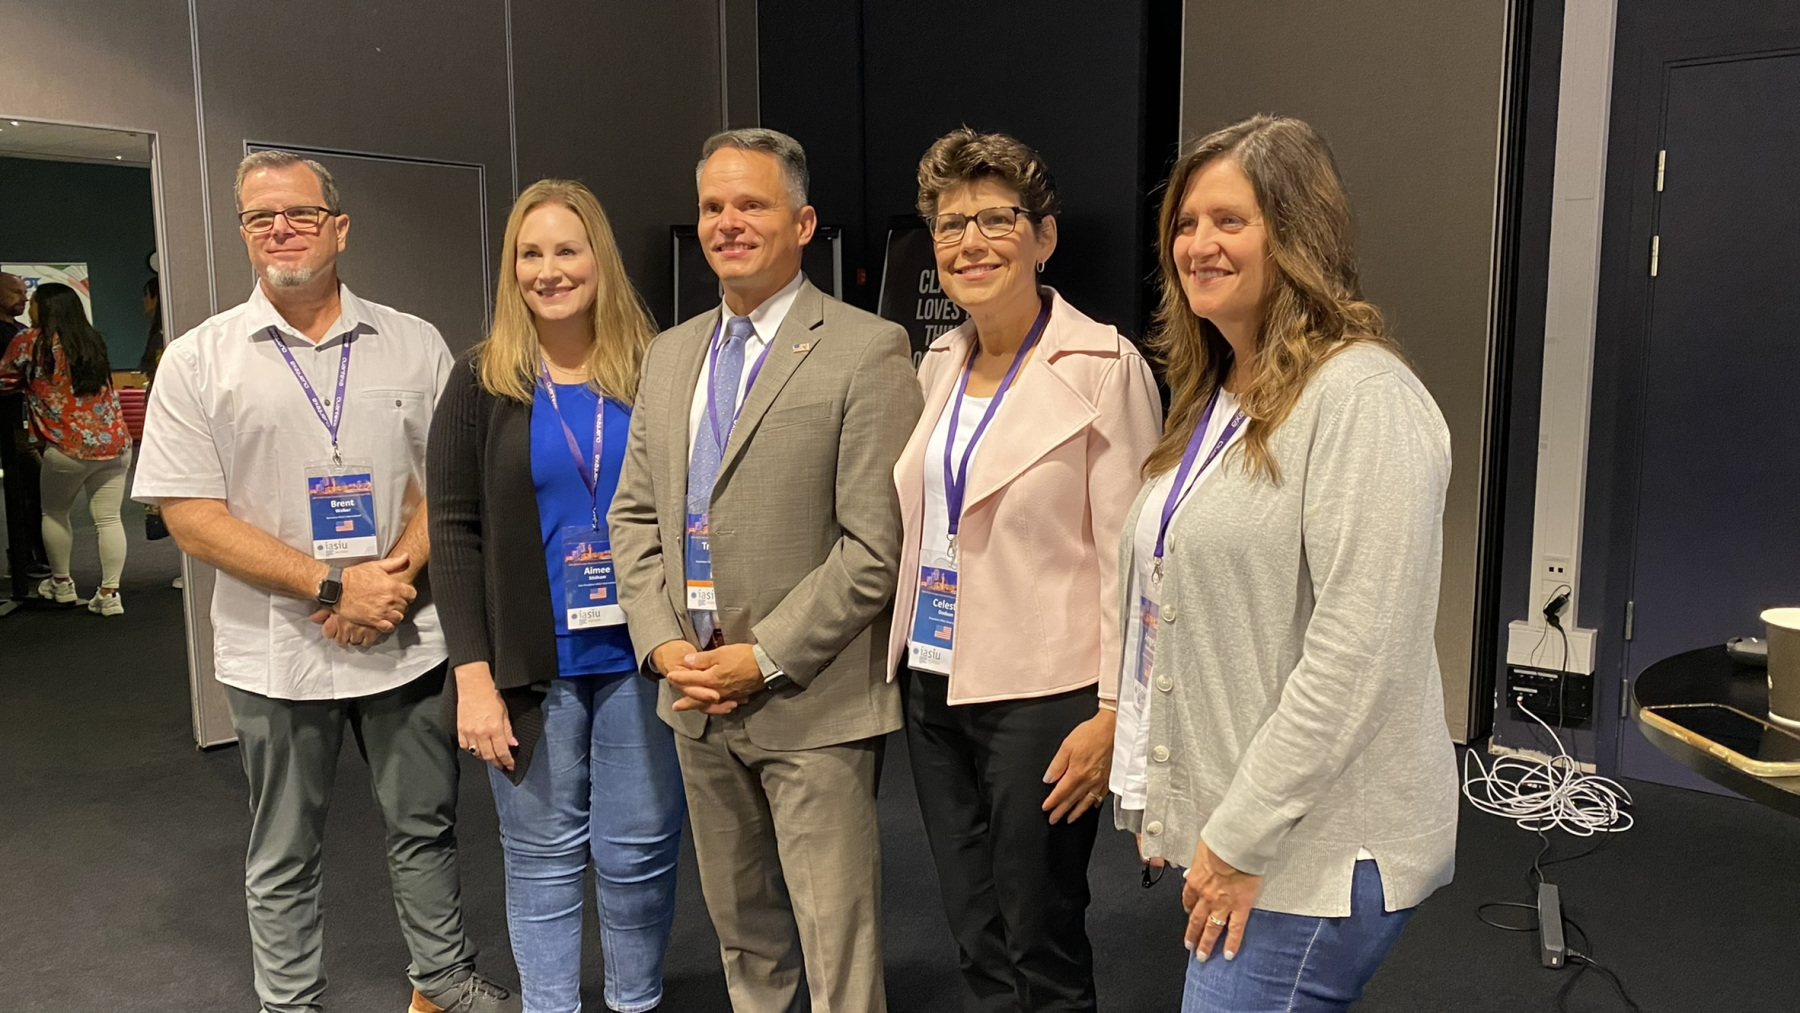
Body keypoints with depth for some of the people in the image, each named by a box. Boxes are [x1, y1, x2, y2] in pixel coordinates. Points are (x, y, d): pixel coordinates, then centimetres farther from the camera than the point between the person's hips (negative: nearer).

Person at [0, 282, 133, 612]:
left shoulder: (30, 343, -4)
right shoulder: (92, 340, 11)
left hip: (68, 447, -4)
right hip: (115, 441, 4)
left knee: (54, 513, 18)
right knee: (108, 519, 4)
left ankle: (61, 584, 28)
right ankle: (109, 594, 3)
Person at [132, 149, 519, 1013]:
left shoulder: (415, 345, 3)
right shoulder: (198, 362, -2)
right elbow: (191, 516, -7)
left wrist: (397, 575, -13)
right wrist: (332, 585, -15)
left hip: (408, 641, 2)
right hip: (275, 651, -1)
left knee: (424, 827, 16)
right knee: (283, 859, 13)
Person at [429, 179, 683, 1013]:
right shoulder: (482, 382, 2)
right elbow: (454, 532, -1)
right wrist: (473, 675, -7)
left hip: (641, 657, 0)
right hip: (532, 663, 0)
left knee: (640, 852, 9)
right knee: (542, 858, 10)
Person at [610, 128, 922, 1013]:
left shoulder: (867, 351, -10)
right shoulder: (669, 353, 11)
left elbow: (876, 544, -14)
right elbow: (635, 515, 12)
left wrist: (764, 659, -15)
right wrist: (662, 643, -2)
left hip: (812, 702, -6)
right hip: (695, 697, 6)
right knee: (740, 927, 21)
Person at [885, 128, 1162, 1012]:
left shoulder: (1103, 367, -11)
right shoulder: (939, 362, 9)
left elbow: (1130, 558, -13)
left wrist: (1114, 712, -15)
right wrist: (904, 658, 12)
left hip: (1041, 697, -6)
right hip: (934, 684, 7)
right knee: (975, 940, 18)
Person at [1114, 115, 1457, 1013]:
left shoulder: (1363, 399, -16)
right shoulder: (1212, 397, 12)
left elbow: (1358, 653, -21)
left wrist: (1244, 839, -17)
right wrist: (1152, 793, 14)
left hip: (1310, 850, -8)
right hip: (1221, 833, 8)